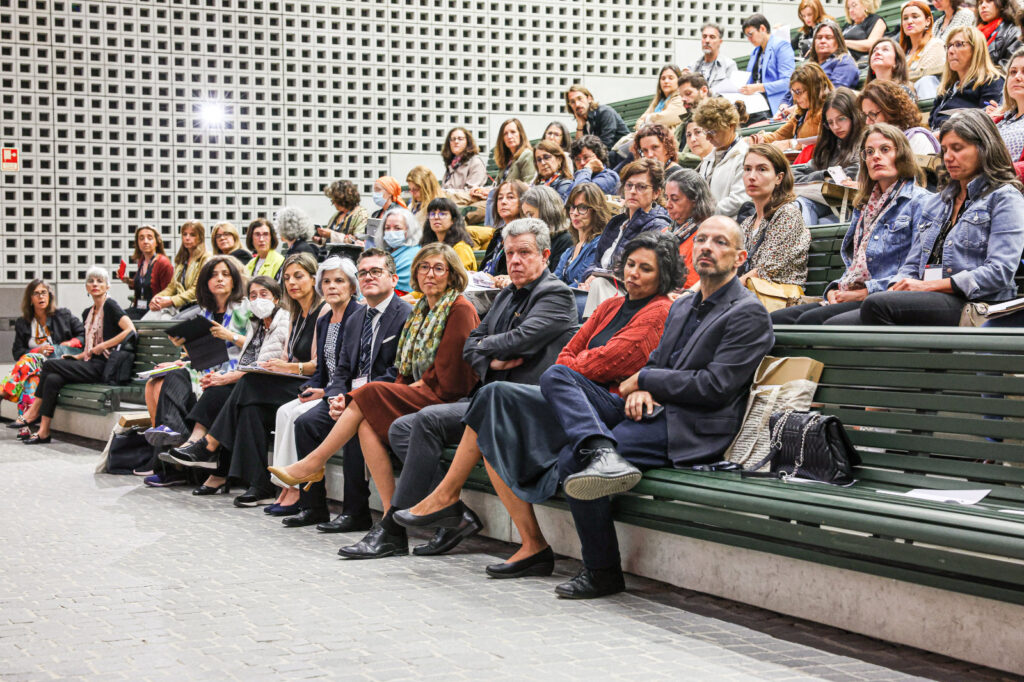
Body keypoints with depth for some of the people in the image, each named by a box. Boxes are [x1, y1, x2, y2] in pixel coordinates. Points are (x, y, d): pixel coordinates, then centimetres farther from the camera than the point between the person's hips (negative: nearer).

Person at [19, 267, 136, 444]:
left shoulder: (110, 306, -4)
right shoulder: (88, 313, 21)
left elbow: (130, 330, -17)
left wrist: (102, 346, -15)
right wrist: (76, 357, 9)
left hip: (103, 368, -7)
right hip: (90, 365, 7)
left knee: (49, 364, -17)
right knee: (53, 379, -18)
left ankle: (33, 412, -5)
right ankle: (43, 432, -18)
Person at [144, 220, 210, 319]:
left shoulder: (206, 259, 0)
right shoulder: (181, 259, 25)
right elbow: (172, 286, 20)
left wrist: (171, 301, -18)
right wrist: (157, 298, -1)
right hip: (176, 306, 6)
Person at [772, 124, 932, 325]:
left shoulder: (920, 201, 0)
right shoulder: (863, 206, 26)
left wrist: (867, 291, -13)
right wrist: (835, 289, 7)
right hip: (850, 297, 8)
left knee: (809, 319, -33)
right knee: (777, 319, -16)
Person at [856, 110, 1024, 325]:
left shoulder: (1004, 197, 4)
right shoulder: (935, 202, 27)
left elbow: (1000, 271, -9)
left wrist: (929, 285, -13)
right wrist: (896, 288, -3)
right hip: (929, 301, 6)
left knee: (877, 304, -34)